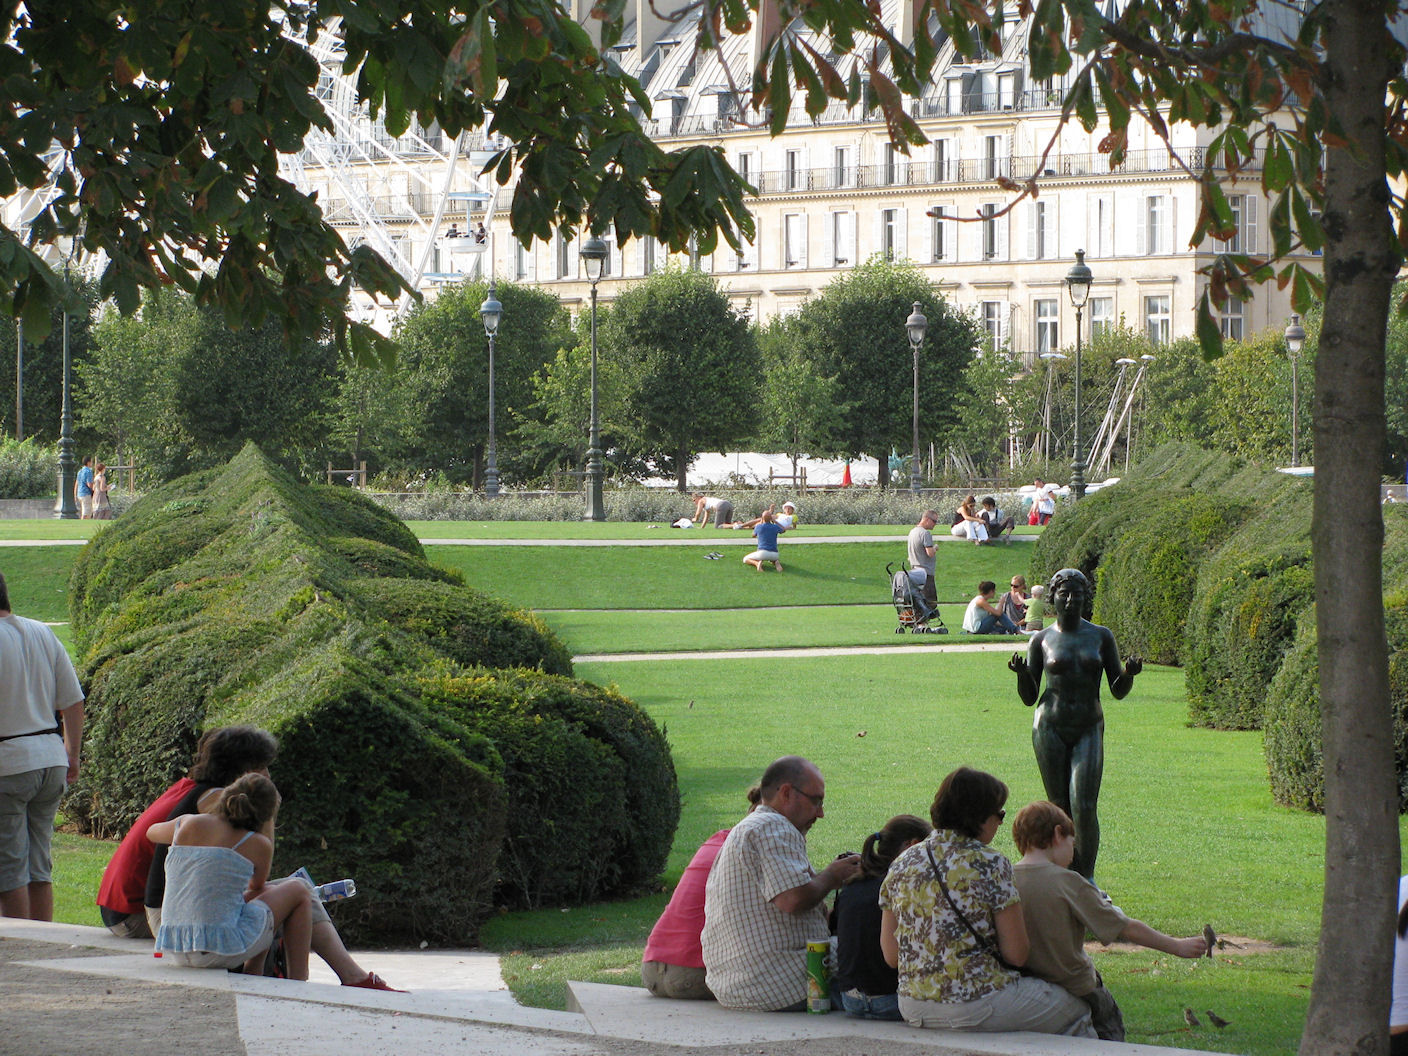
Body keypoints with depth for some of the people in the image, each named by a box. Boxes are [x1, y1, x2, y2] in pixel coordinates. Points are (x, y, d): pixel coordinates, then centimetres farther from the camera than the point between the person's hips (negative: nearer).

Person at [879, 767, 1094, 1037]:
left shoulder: (902, 865, 3)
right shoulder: (990, 864, -13)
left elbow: (890, 956, 3)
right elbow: (1016, 954, -13)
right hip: (980, 1007, -7)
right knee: (1077, 1013, 18)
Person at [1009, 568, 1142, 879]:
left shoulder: (1101, 636, 6)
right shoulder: (1042, 640, 5)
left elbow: (1119, 691, 8)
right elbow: (1029, 697, 6)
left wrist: (1128, 673, -13)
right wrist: (1022, 673, -14)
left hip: (1089, 728, 0)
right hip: (1050, 727, 0)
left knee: (1084, 807, -14)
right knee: (1060, 807, 0)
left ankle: (1087, 879, -6)